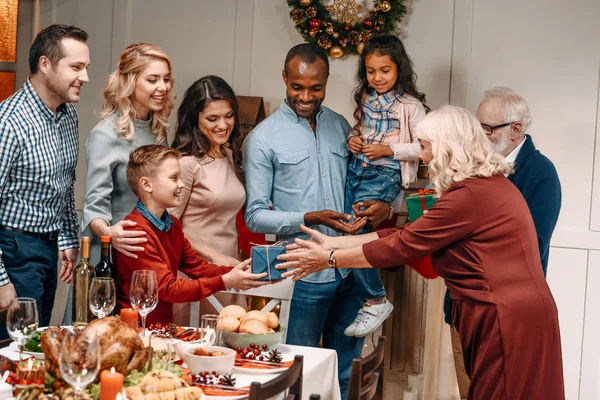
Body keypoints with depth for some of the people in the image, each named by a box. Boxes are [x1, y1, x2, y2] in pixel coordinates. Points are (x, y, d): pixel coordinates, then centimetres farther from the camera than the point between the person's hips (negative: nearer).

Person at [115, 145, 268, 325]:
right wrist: (224, 282, -21)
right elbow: (167, 289, -19)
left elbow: (197, 267, 12)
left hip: (163, 323, 8)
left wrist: (237, 272, -5)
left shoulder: (172, 224, 9)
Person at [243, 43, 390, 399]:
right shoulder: (263, 138, -6)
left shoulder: (341, 126, 8)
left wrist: (382, 205, -6)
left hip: (351, 271, 4)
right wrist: (310, 220, -20)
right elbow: (255, 216, -8)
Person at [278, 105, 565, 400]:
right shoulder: (489, 185, 13)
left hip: (506, 319, -9)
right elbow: (409, 235, 11)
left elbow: (401, 246, -13)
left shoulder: (470, 195, -18)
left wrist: (328, 259, -3)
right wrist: (333, 243, 9)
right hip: (515, 312, 9)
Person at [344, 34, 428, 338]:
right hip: (356, 169, 7)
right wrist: (352, 140, 5)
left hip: (385, 174, -7)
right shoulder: (365, 99, 13)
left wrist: (389, 149, -17)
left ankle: (376, 301, -7)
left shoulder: (410, 105, -6)